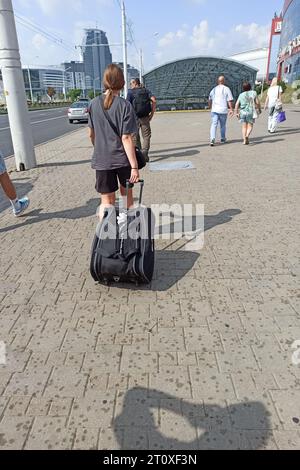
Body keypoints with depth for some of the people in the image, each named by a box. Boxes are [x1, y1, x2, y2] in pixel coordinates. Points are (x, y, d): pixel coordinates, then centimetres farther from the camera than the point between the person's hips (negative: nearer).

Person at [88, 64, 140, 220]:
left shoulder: (94, 103, 0)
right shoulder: (124, 105, -10)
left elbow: (91, 134, 9)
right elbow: (126, 138, -16)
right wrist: (134, 166, -14)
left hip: (102, 160, 2)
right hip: (123, 159, -1)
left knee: (107, 202, 6)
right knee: (127, 195, 20)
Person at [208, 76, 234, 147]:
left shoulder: (214, 89, 10)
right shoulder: (227, 89, -1)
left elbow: (209, 100, 15)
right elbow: (230, 101, -8)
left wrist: (210, 107, 29)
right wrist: (231, 109, -5)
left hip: (214, 110, 2)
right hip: (223, 110, -2)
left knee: (214, 125, -4)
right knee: (223, 125, 13)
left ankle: (212, 139, -24)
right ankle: (223, 139, 28)